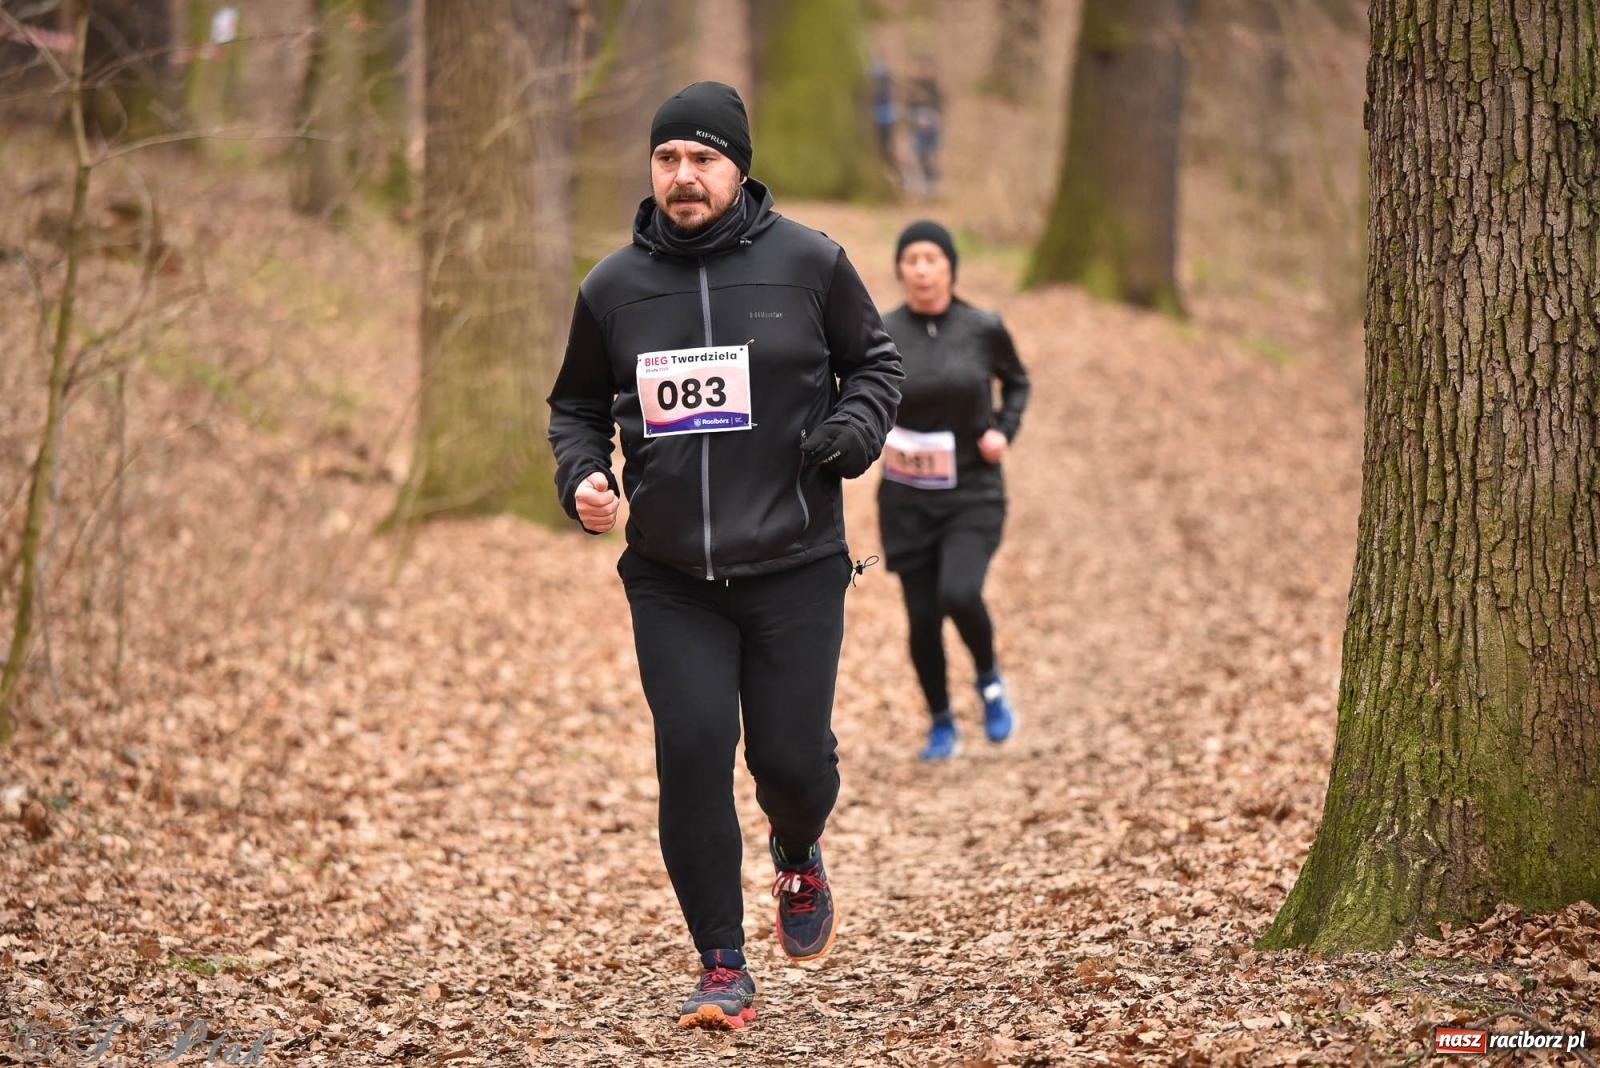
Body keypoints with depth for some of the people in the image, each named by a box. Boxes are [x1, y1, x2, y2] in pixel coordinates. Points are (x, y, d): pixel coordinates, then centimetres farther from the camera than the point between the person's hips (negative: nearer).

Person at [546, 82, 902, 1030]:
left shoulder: (808, 262, -3)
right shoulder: (614, 287, 3)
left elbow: (877, 362, 9)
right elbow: (577, 405, 17)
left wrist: (854, 431, -11)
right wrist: (582, 474, -3)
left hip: (795, 569, -1)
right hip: (671, 579, 1)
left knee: (792, 758, -1)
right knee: (693, 757, -8)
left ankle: (799, 861, 38)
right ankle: (724, 972, 4)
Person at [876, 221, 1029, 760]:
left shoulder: (984, 329, -5)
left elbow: (1016, 382, 14)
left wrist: (1005, 431, -4)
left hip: (973, 495, -1)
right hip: (907, 500, 1)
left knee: (959, 594, -23)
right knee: (923, 620, 3)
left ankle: (988, 676, 8)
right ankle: (941, 722, 28)